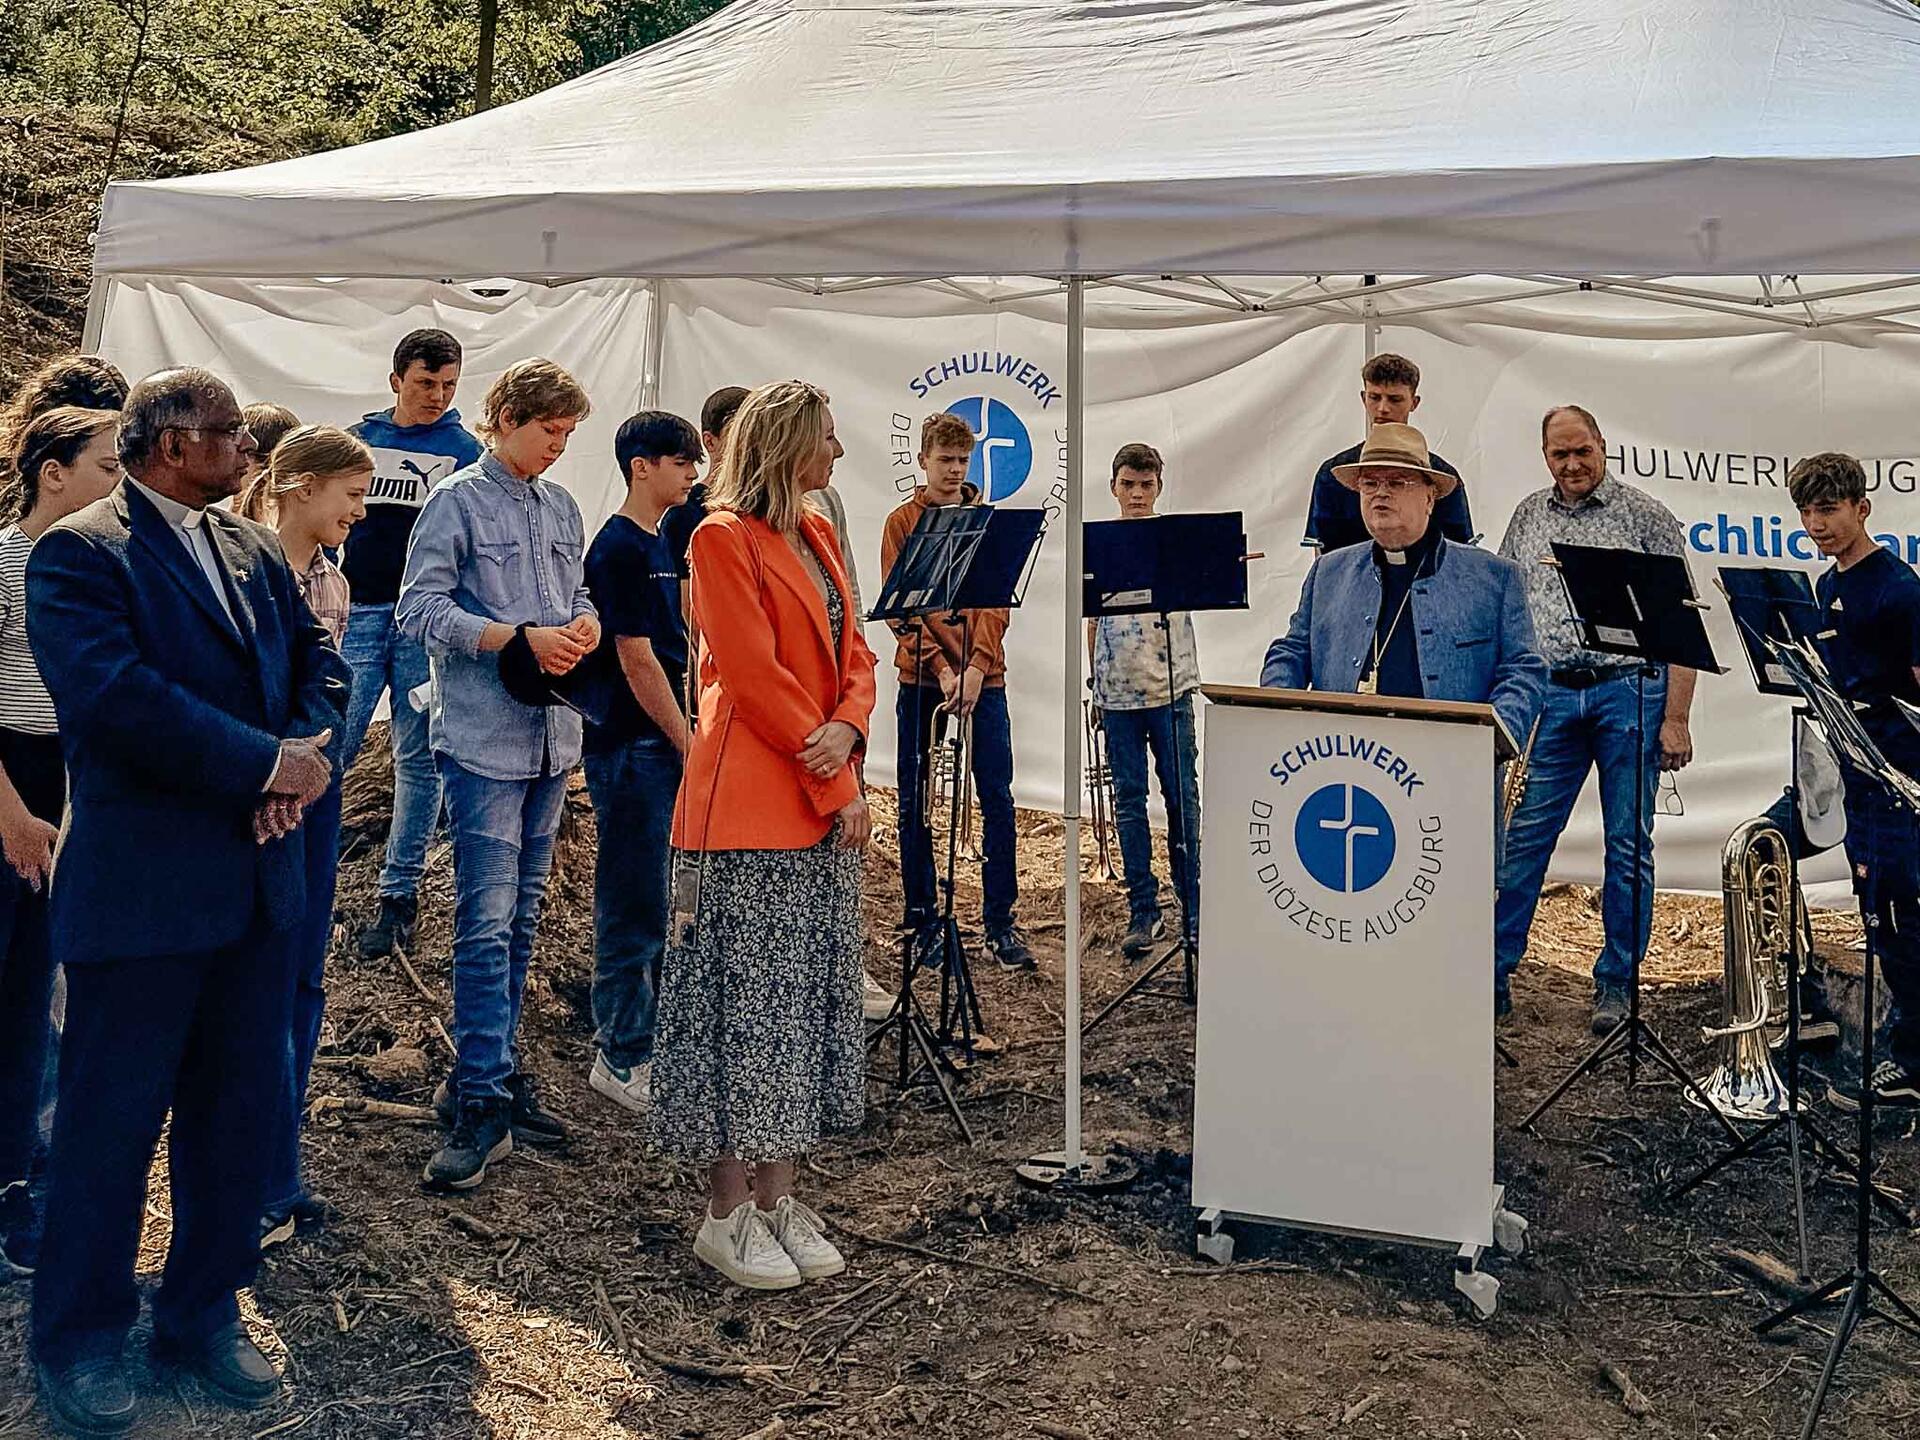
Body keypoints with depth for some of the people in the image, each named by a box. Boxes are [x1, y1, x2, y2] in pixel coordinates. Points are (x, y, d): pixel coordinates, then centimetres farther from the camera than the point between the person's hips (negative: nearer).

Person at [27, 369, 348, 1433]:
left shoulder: (251, 548, 14)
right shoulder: (79, 554, -10)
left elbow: (318, 658, 11)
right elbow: (115, 697, -22)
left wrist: (307, 749, -9)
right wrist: (267, 764, -19)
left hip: (259, 879, 7)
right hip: (140, 892, -7)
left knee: (241, 1107, 13)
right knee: (113, 1116, 5)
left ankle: (203, 1313, 29)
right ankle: (80, 1338, 23)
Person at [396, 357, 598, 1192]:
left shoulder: (561, 508, 15)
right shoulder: (459, 501, -5)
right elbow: (420, 609, -12)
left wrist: (583, 627, -4)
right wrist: (521, 638, -19)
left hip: (551, 735, 7)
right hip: (483, 738, -7)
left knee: (521, 914, 12)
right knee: (487, 919, -9)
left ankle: (489, 1077, 23)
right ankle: (481, 1105, -6)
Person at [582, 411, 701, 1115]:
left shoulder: (660, 544, 14)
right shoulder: (618, 548, -13)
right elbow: (636, 660, -17)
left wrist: (690, 738, 15)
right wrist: (689, 744, -13)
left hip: (665, 744, 9)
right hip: (632, 748, -9)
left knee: (654, 906, 15)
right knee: (634, 911, -2)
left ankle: (633, 1036, 27)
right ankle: (623, 1060, 8)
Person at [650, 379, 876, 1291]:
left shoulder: (817, 536, 16)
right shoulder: (723, 538, -9)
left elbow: (854, 658, 12)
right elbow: (757, 678, -15)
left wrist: (845, 731, -10)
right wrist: (836, 788, -13)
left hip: (825, 803, 8)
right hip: (749, 807, -8)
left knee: (807, 998, 10)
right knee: (744, 1002, -3)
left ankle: (777, 1196, 20)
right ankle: (728, 1214, 8)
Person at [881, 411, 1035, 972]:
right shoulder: (902, 522, 3)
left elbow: (997, 603, -1)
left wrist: (975, 667, -15)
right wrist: (939, 666, -17)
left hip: (983, 678, 1)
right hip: (920, 678, -1)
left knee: (997, 799, -1)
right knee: (915, 801, 4)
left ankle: (1001, 923, 7)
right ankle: (921, 919, 16)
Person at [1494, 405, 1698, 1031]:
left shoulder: (1645, 516, 1)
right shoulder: (1528, 518, 12)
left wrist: (1675, 718, -9)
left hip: (1630, 691, -2)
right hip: (1551, 695, 3)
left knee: (1629, 847, 4)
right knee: (1523, 838, 2)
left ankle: (1617, 985, 14)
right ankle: (1493, 970, 10)